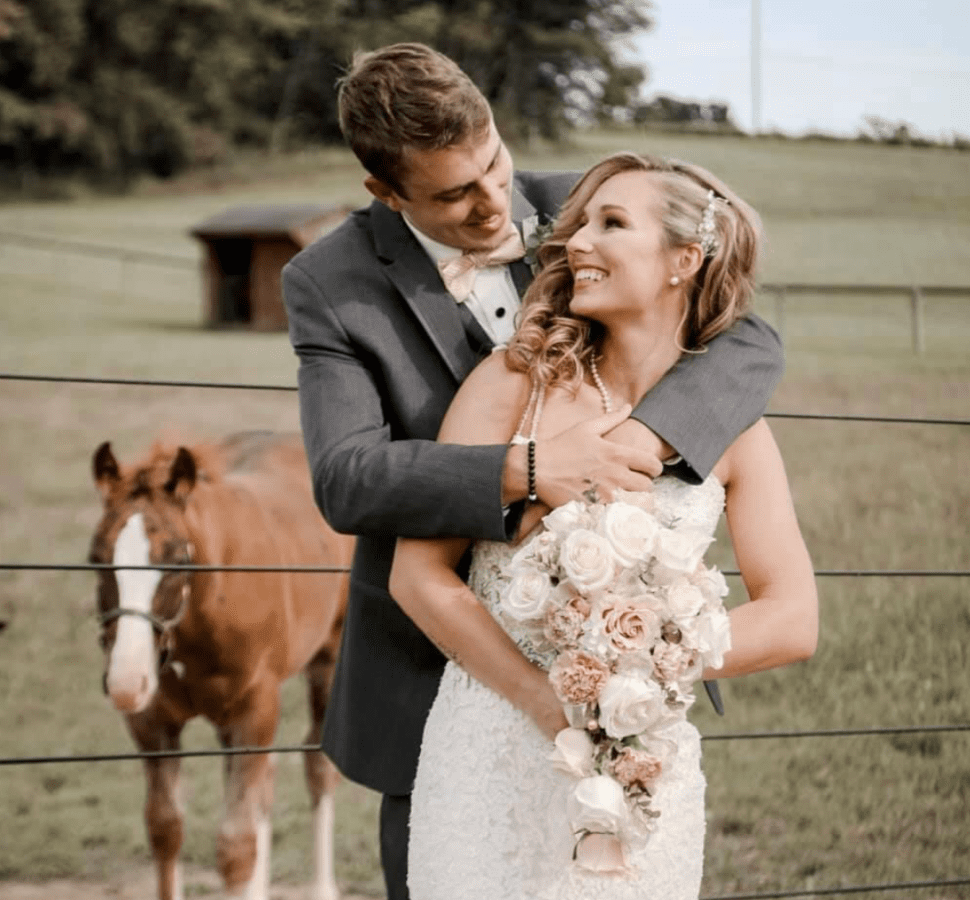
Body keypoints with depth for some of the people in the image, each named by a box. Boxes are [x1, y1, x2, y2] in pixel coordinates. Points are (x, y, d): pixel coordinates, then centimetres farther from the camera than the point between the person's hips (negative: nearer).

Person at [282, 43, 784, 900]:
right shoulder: (329, 283, -11)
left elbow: (750, 341, -11)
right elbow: (346, 478, -22)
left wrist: (644, 438, -32)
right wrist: (525, 470, -37)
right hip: (439, 674, -2)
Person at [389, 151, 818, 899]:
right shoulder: (516, 382, -4)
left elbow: (793, 621, -3)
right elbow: (419, 573, -8)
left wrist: (644, 667, -17)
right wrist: (548, 700, -16)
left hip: (645, 774, 2)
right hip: (496, 755, -1)